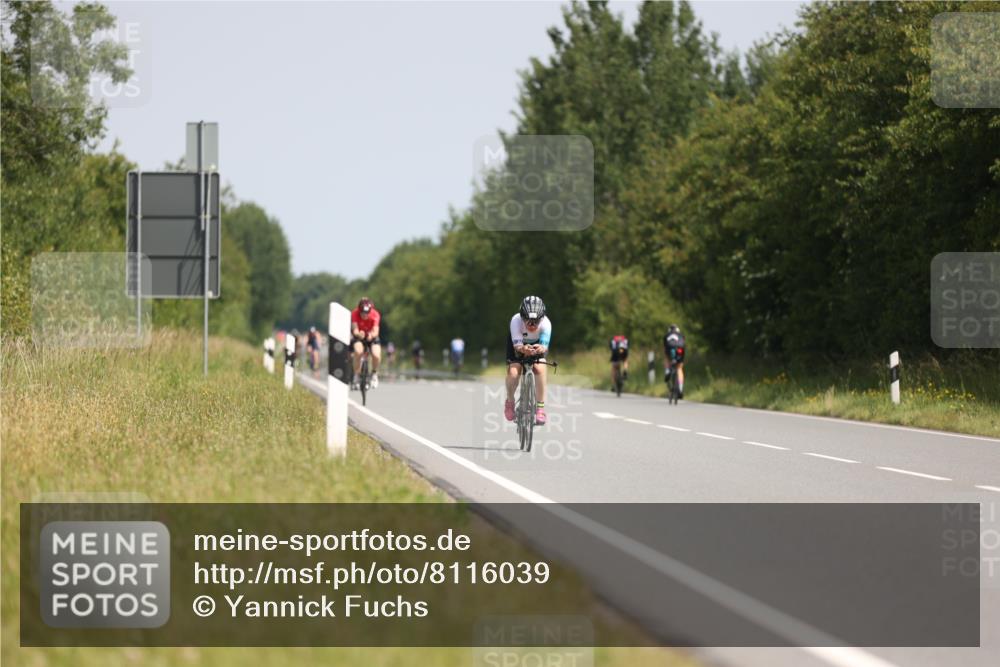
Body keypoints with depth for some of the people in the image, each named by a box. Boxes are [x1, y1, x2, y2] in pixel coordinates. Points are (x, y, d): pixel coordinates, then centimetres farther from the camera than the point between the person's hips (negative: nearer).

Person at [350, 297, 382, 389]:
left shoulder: (375, 315, -25)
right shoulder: (355, 314, -26)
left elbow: (375, 332, -32)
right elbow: (355, 330, -32)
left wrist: (372, 335, -55)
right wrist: (358, 334, -56)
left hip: (371, 337, 1)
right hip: (358, 336, -1)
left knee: (376, 355, -26)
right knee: (358, 351, -33)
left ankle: (374, 374, 6)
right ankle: (356, 377, -16)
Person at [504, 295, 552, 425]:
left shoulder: (545, 323, -36)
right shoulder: (516, 321, -38)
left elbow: (545, 346, -41)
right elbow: (517, 345, -42)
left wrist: (541, 349, -66)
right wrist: (523, 349, -66)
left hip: (538, 344, 1)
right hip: (518, 343, 0)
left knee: (539, 368, -26)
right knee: (513, 372, -21)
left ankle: (541, 407, -15)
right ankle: (510, 401, 9)